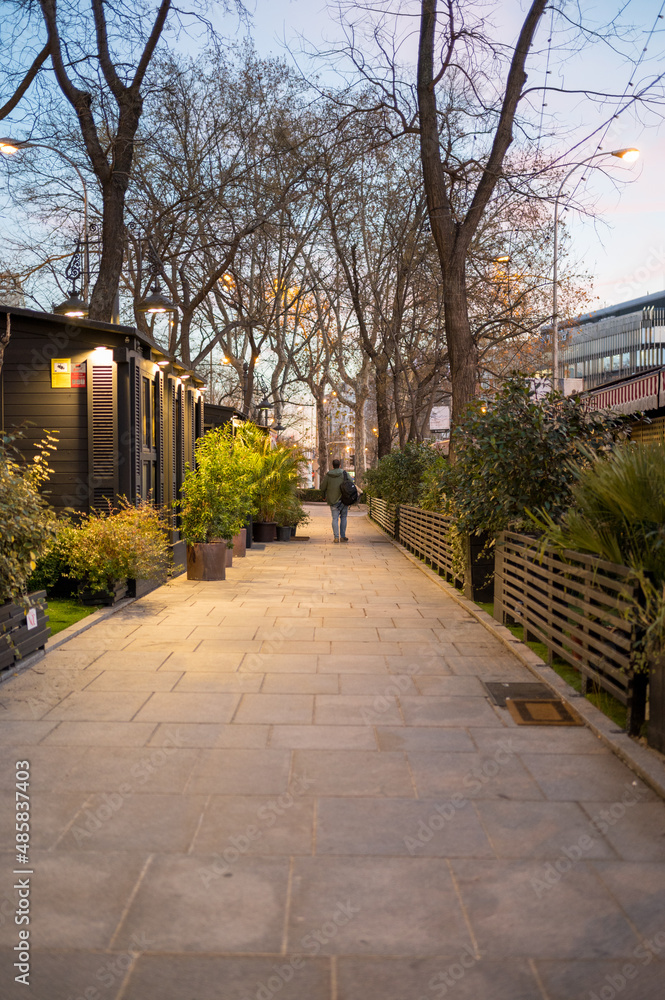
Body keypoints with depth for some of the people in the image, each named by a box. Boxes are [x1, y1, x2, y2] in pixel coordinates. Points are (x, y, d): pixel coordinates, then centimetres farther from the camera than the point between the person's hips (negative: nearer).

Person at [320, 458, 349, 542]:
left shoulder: (327, 475, -1)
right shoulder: (344, 473, -4)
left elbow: (323, 487, 3)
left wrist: (324, 495, 23)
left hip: (333, 500, 1)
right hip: (344, 499, -1)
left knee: (335, 518, 4)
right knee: (343, 518, 10)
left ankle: (336, 537, -3)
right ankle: (343, 536, 10)